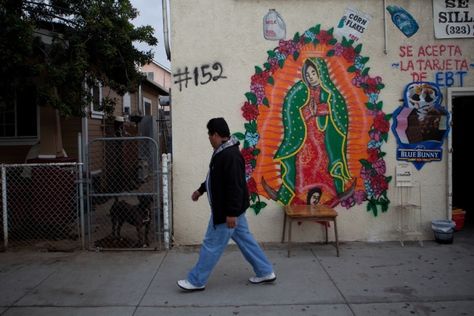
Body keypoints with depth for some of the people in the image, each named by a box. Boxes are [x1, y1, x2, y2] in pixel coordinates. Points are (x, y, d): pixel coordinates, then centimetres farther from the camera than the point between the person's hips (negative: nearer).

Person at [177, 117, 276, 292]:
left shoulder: (230, 156, -25)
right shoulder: (222, 152, 9)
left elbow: (235, 186, -29)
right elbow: (216, 177, 23)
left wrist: (231, 213, -27)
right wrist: (201, 190, 29)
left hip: (227, 211, -11)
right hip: (228, 209, 11)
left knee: (212, 245, 2)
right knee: (245, 240, 17)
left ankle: (196, 281, 16)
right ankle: (265, 272, 27)